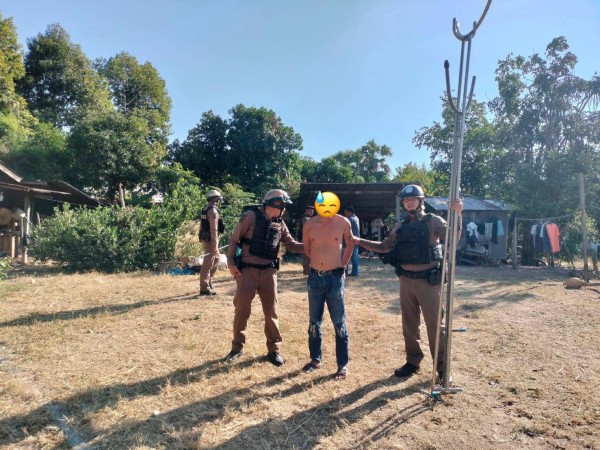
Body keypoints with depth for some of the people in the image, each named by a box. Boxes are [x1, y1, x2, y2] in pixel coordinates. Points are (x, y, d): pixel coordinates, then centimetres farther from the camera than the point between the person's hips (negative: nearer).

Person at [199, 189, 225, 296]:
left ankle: (208, 282, 26)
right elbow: (214, 229, -21)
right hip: (210, 240, -10)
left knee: (216, 258, 21)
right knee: (208, 263, -5)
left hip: (205, 238, 10)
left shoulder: (205, 208, 13)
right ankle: (204, 288, 1)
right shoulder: (213, 210, -17)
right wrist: (215, 245, -21)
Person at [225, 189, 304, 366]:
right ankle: (237, 347, 21)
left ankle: (274, 350, 20)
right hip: (247, 270, -4)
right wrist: (231, 262, -11)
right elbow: (234, 240, -3)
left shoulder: (280, 224, 9)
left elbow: (292, 245, 12)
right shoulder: (251, 216, -5)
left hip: (268, 271, 4)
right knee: (242, 310, 3)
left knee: (271, 312, 7)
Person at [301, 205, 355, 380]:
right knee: (314, 321, 12)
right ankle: (315, 359, 29)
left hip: (335, 277, -2)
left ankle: (343, 364, 16)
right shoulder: (309, 224, -2)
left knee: (339, 323, 4)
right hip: (314, 277, 2)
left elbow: (350, 244, 11)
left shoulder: (343, 222, -6)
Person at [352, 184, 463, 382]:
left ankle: (442, 366, 18)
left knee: (434, 324, 2)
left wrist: (457, 214, -37)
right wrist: (359, 241, 5)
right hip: (406, 281, 5)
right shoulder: (400, 226, 9)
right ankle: (412, 361, 28)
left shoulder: (433, 221, -5)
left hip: (428, 281, -5)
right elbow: (384, 247, 14)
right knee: (409, 324, 13)